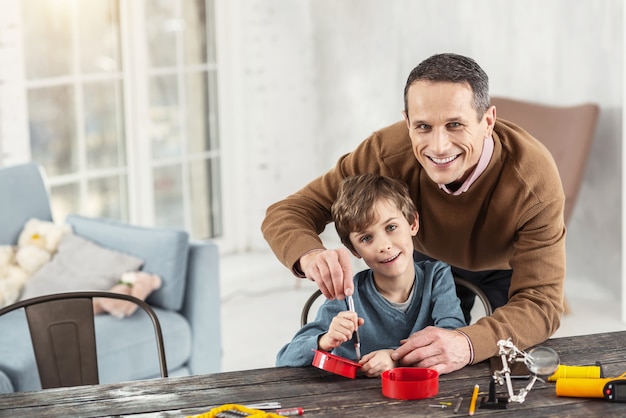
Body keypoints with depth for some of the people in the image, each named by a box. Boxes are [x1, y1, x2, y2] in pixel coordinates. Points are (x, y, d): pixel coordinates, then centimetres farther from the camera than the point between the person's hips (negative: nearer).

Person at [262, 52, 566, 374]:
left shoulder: (535, 179, -43)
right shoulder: (388, 152, -38)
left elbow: (540, 303, -43)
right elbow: (286, 214, -32)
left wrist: (467, 345, -64)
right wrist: (311, 255, -58)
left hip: (509, 266, -1)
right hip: (428, 257, 1)